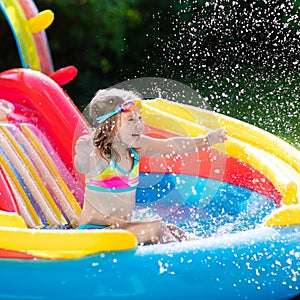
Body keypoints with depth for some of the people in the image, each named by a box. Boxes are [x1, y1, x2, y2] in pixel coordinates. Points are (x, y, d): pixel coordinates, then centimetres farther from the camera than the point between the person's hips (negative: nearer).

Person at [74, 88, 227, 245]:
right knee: (156, 229, -22)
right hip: (94, 230, -8)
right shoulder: (98, 154, -22)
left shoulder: (137, 146, 3)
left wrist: (206, 140, 15)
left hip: (122, 227, 8)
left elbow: (171, 145, 17)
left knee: (172, 231, -5)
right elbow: (83, 167, -46)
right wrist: (83, 157, -69)